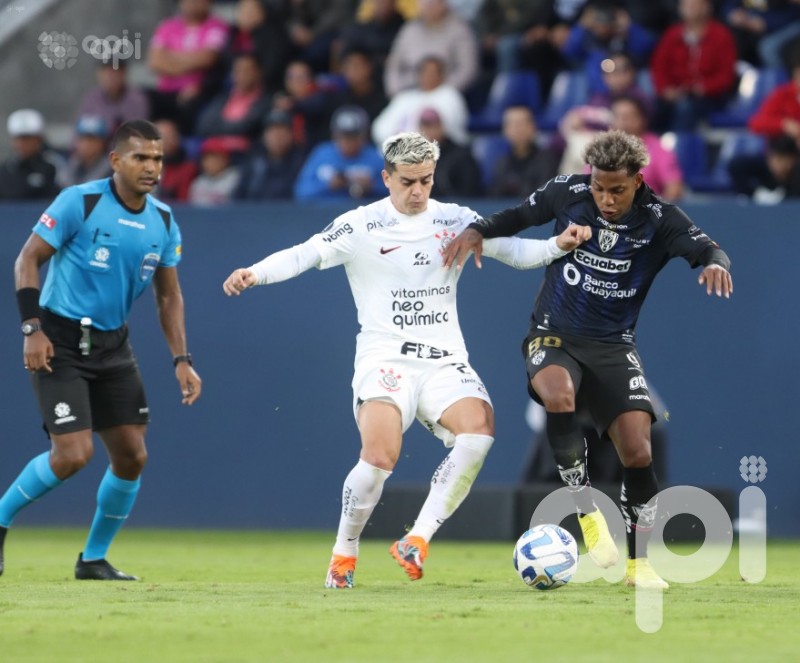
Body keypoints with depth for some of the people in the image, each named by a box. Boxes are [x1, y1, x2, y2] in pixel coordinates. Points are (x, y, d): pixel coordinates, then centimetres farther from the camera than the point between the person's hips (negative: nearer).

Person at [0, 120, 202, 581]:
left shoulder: (163, 222, 4)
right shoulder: (80, 202, -13)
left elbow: (169, 295, 12)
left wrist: (182, 359, 2)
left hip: (113, 347, 6)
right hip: (60, 343, -6)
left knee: (132, 456, 1)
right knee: (73, 454, -16)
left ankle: (94, 559, 17)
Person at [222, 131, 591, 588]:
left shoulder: (456, 221, 9)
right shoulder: (361, 226, -2)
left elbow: (515, 251, 12)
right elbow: (304, 255, -9)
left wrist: (558, 246, -6)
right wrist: (254, 273, -26)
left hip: (445, 361, 3)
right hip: (385, 358, -3)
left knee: (479, 431, -25)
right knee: (380, 457, -23)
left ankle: (417, 542, -16)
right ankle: (344, 554, 2)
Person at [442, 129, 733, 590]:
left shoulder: (659, 219, -11)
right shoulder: (568, 193, -8)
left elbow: (704, 247, -23)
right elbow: (521, 216, 8)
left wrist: (715, 262, -46)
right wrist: (477, 231, -9)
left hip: (614, 345, 1)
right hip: (554, 336, -1)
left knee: (637, 449, -11)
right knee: (559, 395, -35)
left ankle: (639, 561, 7)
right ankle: (589, 513, -21)